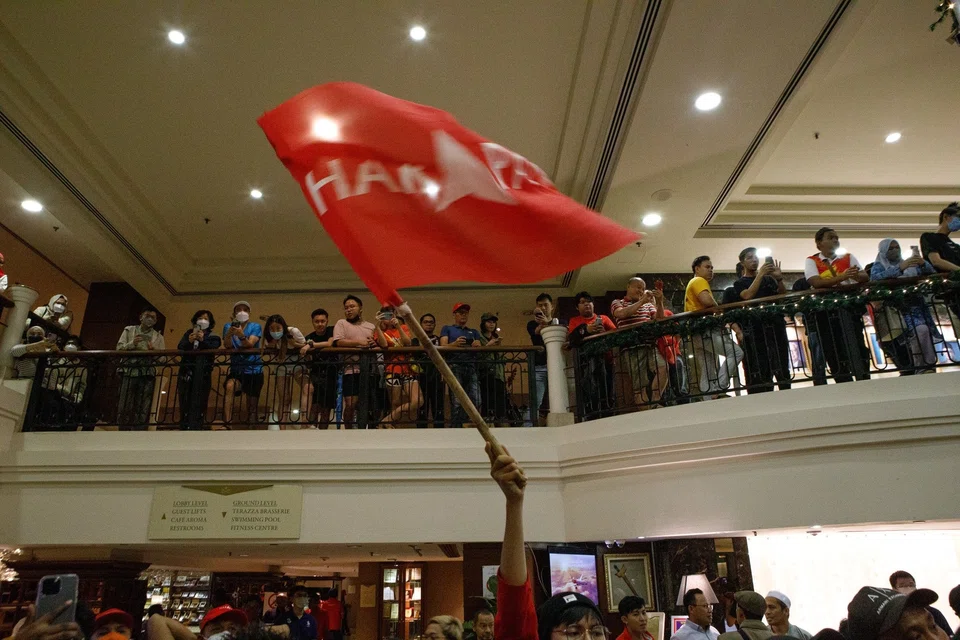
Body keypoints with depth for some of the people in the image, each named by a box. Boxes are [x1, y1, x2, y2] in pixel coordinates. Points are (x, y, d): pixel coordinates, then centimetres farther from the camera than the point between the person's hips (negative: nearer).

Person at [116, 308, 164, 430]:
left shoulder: (158, 337, 14)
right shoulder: (129, 330, 15)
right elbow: (119, 348, 5)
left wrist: (153, 350, -12)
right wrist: (131, 344, -11)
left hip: (147, 374, 0)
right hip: (129, 372, 0)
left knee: (142, 408, -3)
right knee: (125, 406, -4)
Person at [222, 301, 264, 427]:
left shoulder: (256, 327, 0)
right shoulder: (228, 326, 6)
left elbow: (250, 344, -17)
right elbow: (227, 346, -10)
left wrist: (241, 335, -38)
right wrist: (229, 334, -31)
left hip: (254, 370, 0)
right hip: (236, 369, 0)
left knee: (252, 406, 2)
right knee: (229, 386, -31)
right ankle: (227, 423, -33)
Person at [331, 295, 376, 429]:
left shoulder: (371, 326, 20)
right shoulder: (342, 323, 9)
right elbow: (338, 342, -6)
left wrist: (375, 343, -6)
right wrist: (359, 342, -14)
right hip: (351, 369, -4)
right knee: (351, 404, -11)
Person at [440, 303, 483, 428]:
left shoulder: (474, 332, 30)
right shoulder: (447, 329, 21)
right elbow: (443, 346, 4)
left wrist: (477, 346, -10)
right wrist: (455, 344, -17)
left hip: (471, 366, 3)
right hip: (454, 366, -3)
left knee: (475, 401, -12)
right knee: (457, 402, -13)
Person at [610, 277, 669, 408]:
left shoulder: (648, 304, 26)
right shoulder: (617, 303, 16)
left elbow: (659, 320, 12)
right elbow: (622, 313, -7)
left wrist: (659, 302, -1)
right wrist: (641, 301, -8)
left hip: (650, 346, 3)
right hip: (631, 349, -3)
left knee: (663, 368, -25)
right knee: (640, 385, -9)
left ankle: (653, 404, -15)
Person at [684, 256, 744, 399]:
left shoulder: (692, 284, 30)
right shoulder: (699, 281, -2)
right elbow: (707, 301, -20)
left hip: (697, 332, 11)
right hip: (704, 329, -11)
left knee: (708, 373, 5)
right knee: (736, 352, -17)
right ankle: (718, 390, -23)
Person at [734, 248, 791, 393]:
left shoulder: (768, 279, 22)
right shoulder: (739, 283, 12)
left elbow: (783, 296, 10)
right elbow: (748, 296, -9)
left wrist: (779, 278, -7)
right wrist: (760, 274, -12)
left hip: (776, 325, 4)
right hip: (755, 330, -4)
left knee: (782, 368, -1)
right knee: (758, 372, -9)